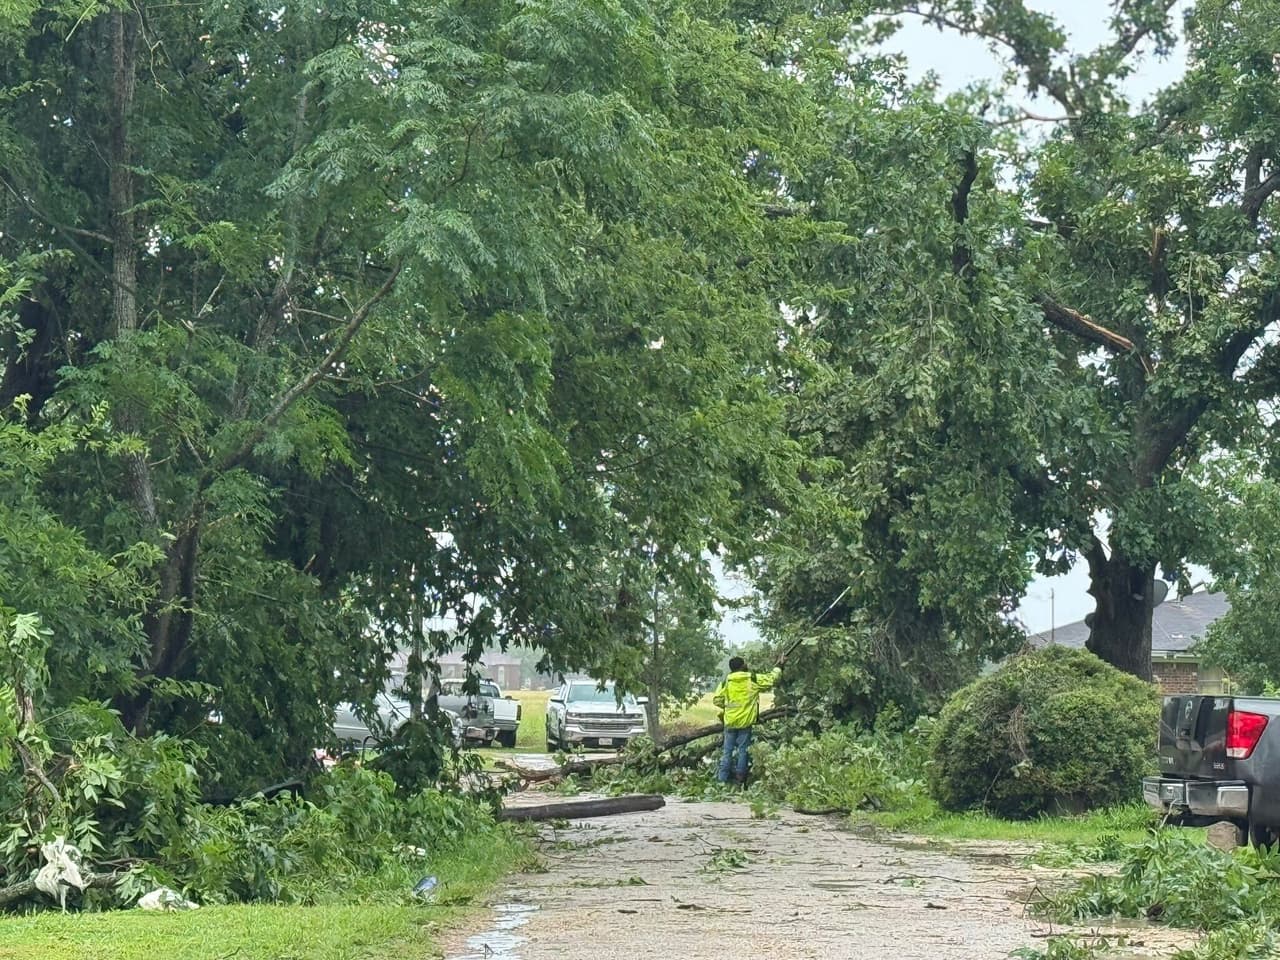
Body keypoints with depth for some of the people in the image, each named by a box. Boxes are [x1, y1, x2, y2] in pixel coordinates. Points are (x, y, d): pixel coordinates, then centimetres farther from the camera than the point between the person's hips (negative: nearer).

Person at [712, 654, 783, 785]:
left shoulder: (726, 681, -2)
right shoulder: (753, 679, -7)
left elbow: (717, 700, -2)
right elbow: (771, 679, 1)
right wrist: (779, 666, 16)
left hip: (730, 721, 2)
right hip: (745, 721, -2)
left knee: (728, 751, 8)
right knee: (743, 750, 8)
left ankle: (723, 780, 9)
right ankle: (740, 778, 11)